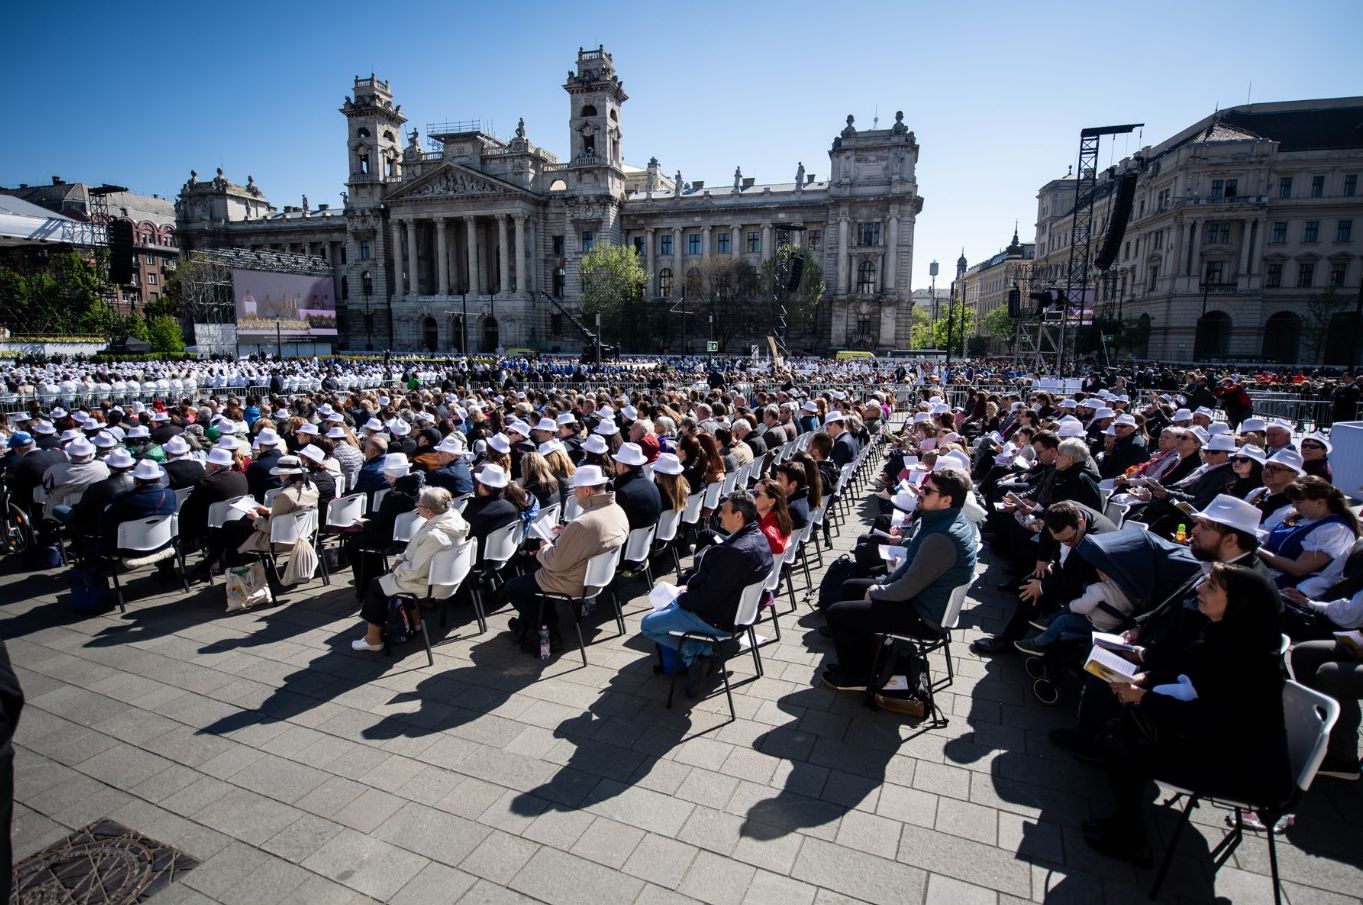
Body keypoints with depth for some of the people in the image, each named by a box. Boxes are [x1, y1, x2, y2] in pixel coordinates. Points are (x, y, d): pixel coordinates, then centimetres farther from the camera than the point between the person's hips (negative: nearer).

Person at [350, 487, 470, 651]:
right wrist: (403, 557, 1)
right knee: (386, 577, 24)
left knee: (376, 585, 11)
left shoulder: (433, 536, -35)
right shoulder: (452, 516, -8)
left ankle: (373, 638, 24)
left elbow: (415, 571, -25)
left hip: (431, 585, -9)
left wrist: (398, 568, -7)